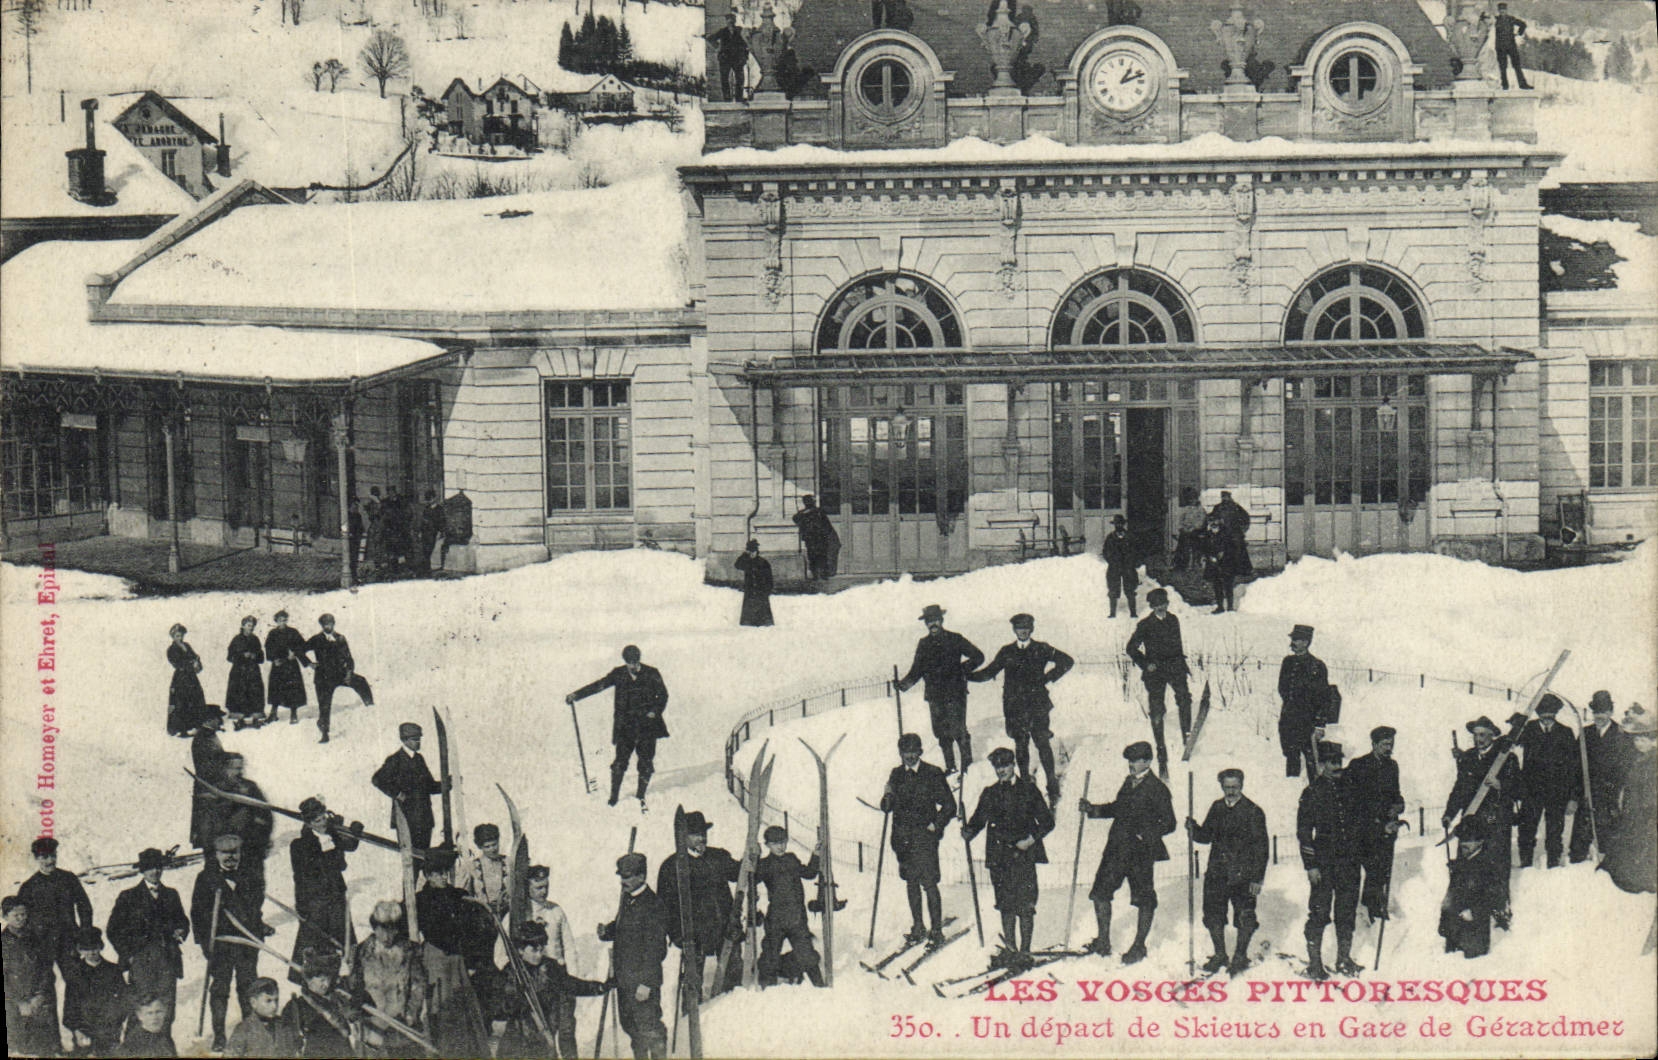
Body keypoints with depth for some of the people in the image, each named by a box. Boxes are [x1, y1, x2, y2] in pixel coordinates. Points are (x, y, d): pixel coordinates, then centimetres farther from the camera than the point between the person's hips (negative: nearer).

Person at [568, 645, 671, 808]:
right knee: (620, 760, -4)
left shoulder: (651, 674, 1)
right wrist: (576, 695, -8)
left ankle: (641, 796, 18)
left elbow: (663, 695, 8)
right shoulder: (618, 674, 3)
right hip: (625, 726, 0)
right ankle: (614, 796, 10)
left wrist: (655, 711, -8)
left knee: (646, 762, 2)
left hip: (648, 725, 0)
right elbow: (599, 685, 0)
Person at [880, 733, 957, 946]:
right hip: (903, 837, 4)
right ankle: (917, 928, 19)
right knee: (911, 882, 10)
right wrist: (887, 801, -8)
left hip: (925, 835, -4)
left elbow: (949, 805, 1)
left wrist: (936, 825, -8)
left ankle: (937, 930, -3)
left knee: (929, 883, -8)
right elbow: (887, 806, 14)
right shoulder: (896, 774, 10)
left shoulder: (933, 774, -3)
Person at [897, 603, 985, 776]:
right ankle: (950, 766, 16)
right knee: (942, 734, 5)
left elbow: (978, 657, 4)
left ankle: (968, 764, 2)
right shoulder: (924, 644, 12)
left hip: (955, 692, -4)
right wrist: (903, 684, -1)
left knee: (958, 731, -9)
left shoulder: (955, 640, 0)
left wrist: (961, 669, -6)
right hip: (935, 695, 4)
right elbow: (917, 671, 15)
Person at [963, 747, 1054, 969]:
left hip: (1023, 855, -4)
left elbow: (1047, 821, 3)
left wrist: (1031, 839, -12)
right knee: (1005, 904, 9)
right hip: (999, 857, 4)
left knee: (1025, 905, -7)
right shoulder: (990, 793, 14)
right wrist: (968, 831, -9)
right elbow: (979, 820, 14)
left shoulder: (1028, 790, 3)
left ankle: (1024, 951, -5)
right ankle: (1009, 948, 20)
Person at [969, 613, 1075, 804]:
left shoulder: (1041, 649, 6)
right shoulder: (1007, 652, 11)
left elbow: (1067, 661, 9)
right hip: (1015, 705, 2)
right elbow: (989, 672, 15)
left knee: (1043, 742, -10)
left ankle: (1052, 783, -6)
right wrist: (965, 675, 2)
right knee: (1020, 744, 4)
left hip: (1037, 703, -2)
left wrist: (1049, 678, 1)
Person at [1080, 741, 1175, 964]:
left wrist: (1147, 834, -20)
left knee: (1144, 899, 4)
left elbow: (1168, 823, -9)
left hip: (1141, 851, -7)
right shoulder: (1129, 782, 14)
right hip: (1117, 847, 7)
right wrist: (1092, 809, 14)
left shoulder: (1157, 789, -8)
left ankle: (1139, 946, 17)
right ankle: (1103, 941, 13)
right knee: (1101, 891, 3)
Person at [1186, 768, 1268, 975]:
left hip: (1242, 874, -5)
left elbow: (1260, 847, -7)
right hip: (1217, 872, 5)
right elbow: (1206, 835, 16)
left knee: (1244, 917, 2)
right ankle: (1219, 955, 25)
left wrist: (1257, 878, -11)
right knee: (1213, 914, 8)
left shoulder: (1253, 812, -7)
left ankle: (1240, 956, 19)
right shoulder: (1217, 808, 9)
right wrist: (1194, 829, -7)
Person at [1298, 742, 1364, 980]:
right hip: (1323, 864, -5)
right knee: (1319, 911, -3)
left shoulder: (1348, 788, 11)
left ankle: (1344, 958, 21)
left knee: (1347, 910, 10)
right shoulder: (1312, 792, -4)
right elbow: (1304, 831, -6)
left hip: (1349, 861, 5)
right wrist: (1310, 864, -10)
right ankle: (1314, 962, 5)